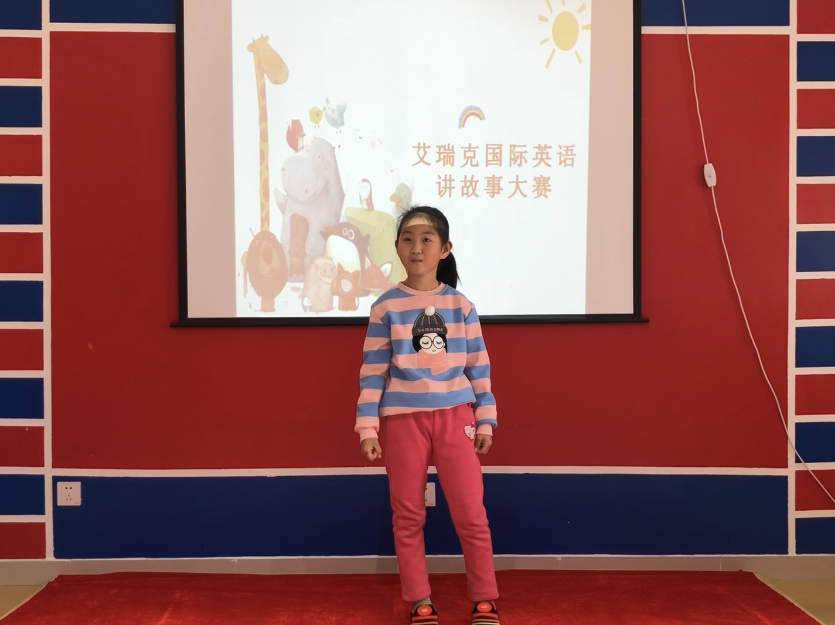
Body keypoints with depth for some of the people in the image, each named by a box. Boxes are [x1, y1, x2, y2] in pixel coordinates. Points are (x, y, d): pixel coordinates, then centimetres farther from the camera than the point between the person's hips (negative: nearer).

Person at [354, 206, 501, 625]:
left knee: (471, 513, 0)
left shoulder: (461, 305, 3)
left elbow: (478, 367, 7)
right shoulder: (385, 307, -1)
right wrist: (367, 427, -5)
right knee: (407, 515, 7)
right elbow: (372, 371, 0)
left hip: (454, 416, 0)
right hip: (402, 419, 0)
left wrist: (485, 421, 6)